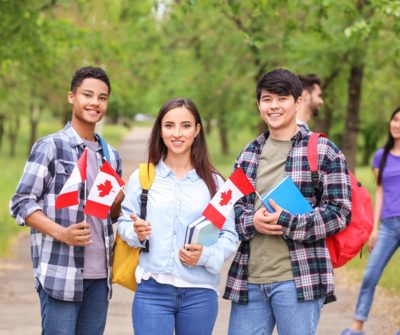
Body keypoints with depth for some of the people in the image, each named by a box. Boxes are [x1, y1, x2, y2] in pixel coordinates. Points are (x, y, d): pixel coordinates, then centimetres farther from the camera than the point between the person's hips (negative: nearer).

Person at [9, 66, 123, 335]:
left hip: (100, 273, 6)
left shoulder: (111, 155, 17)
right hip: (60, 272, -6)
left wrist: (122, 199, 1)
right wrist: (62, 234, -19)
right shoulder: (50, 147, -2)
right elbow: (21, 204, -6)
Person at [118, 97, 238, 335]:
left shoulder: (214, 183, 5)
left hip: (200, 294, 1)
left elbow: (230, 237, 2)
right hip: (152, 290, 0)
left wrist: (205, 255, -16)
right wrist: (136, 232, -12)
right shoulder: (142, 177, 6)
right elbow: (125, 223, 10)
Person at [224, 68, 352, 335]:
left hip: (297, 281, -5)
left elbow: (340, 213, -6)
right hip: (249, 279, 5)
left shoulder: (324, 152, -1)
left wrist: (286, 223, -16)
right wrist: (252, 221, -6)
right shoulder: (249, 154, 16)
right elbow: (233, 205, 17)